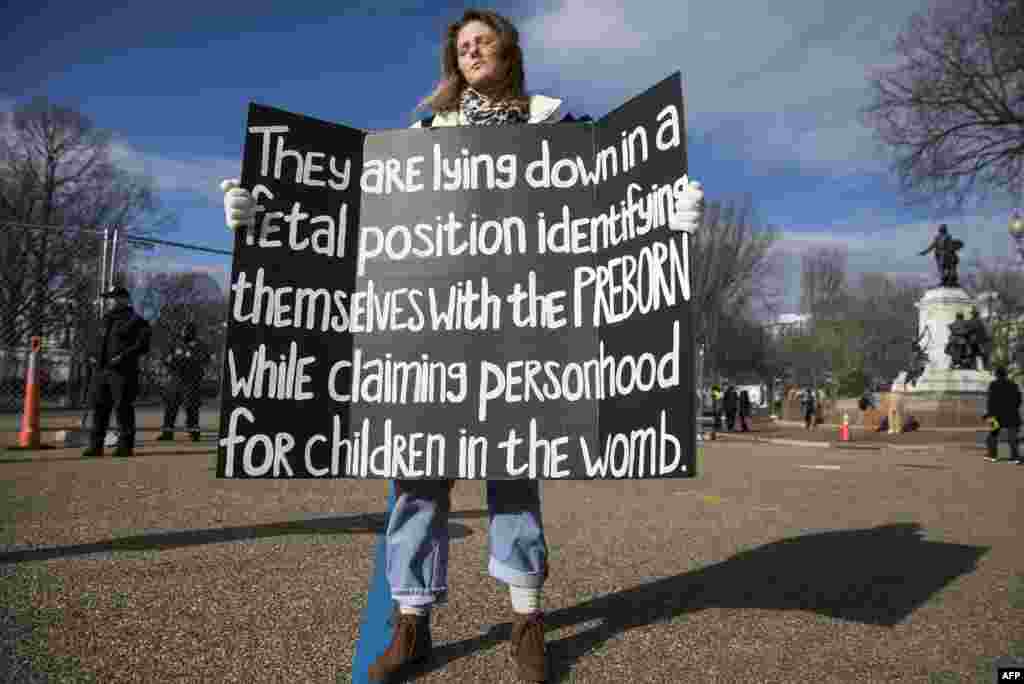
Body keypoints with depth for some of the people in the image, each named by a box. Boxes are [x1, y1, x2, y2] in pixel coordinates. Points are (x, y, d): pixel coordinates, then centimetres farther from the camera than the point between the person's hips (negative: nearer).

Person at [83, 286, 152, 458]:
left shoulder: (135, 321, -3)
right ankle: (96, 445, 15)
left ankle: (125, 445, 2)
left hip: (122, 371, -8)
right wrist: (93, 355, 13)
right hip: (101, 370, 8)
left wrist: (123, 355, -20)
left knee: (123, 408, -6)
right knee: (98, 407, 8)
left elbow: (142, 345, -12)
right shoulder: (107, 319, 21)